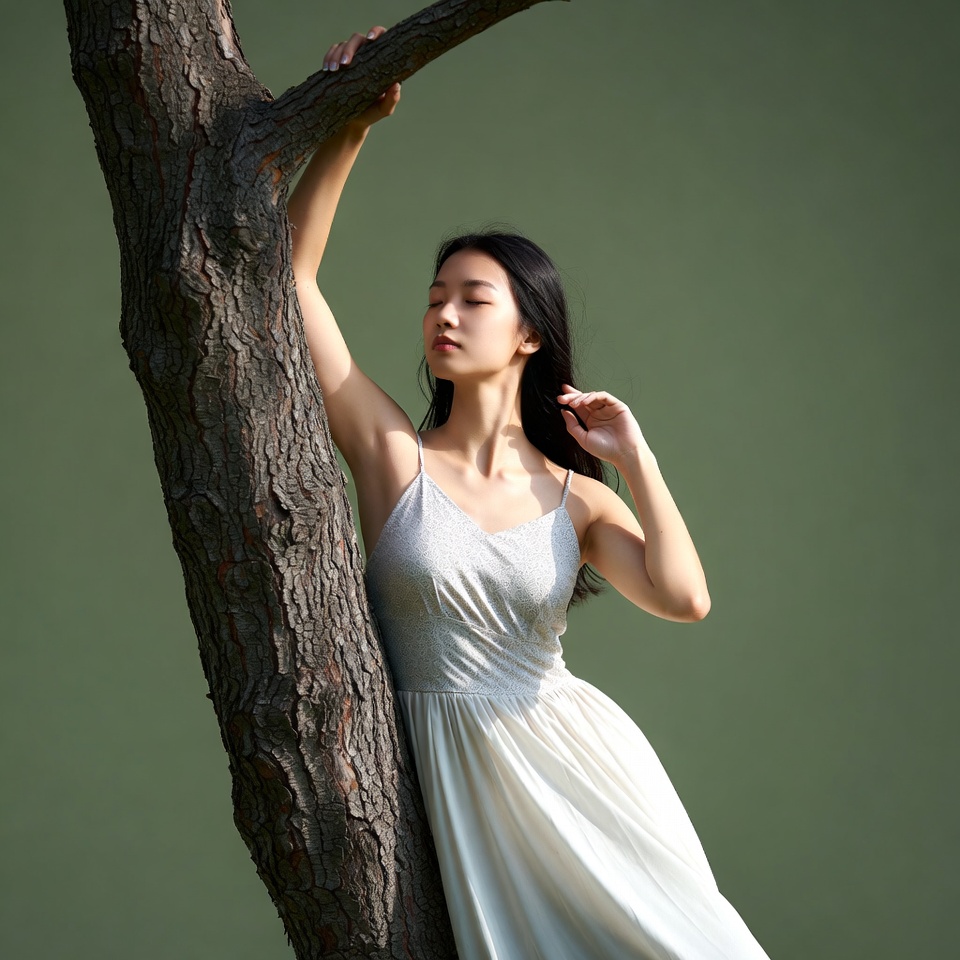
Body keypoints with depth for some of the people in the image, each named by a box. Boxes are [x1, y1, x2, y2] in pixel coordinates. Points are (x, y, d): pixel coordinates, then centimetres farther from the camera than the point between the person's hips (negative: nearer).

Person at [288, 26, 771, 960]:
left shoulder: (576, 494, 4)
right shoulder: (392, 453, 0)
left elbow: (683, 598, -12)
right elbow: (291, 271, -6)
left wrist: (634, 456, -2)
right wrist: (347, 131, -12)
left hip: (578, 751, 2)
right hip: (455, 767, -1)